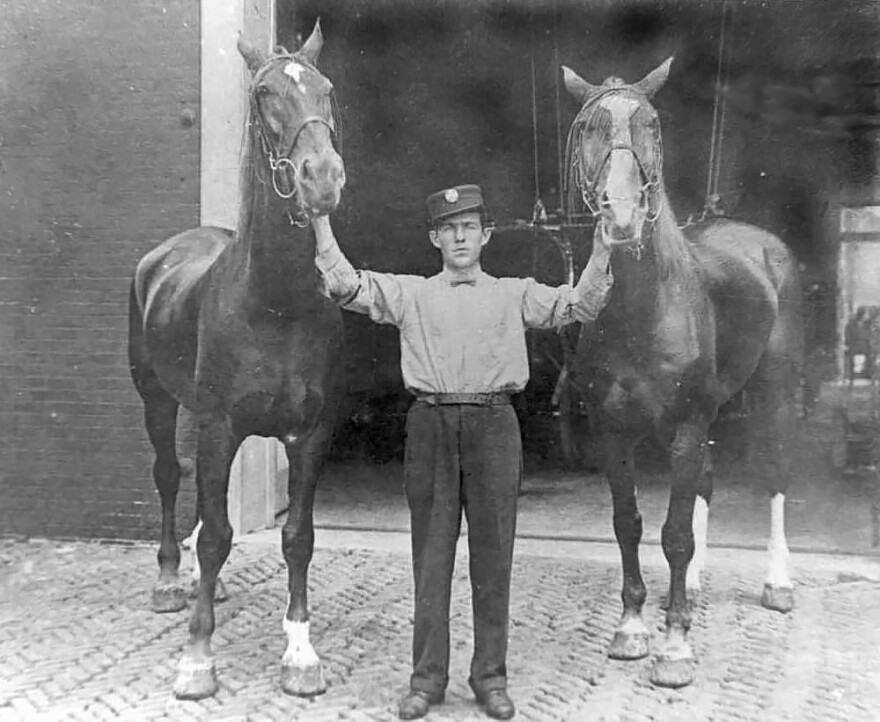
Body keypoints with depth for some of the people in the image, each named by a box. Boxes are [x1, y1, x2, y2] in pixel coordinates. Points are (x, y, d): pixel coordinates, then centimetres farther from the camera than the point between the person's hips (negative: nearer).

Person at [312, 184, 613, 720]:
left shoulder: (516, 294, 13)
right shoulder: (409, 294, 12)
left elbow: (581, 305, 4)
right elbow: (346, 286, 3)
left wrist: (605, 244, -4)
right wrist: (321, 220, -1)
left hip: (494, 425, 0)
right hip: (431, 425, 0)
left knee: (493, 555, 5)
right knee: (431, 554, 5)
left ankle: (491, 675, 18)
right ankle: (427, 677, 17)